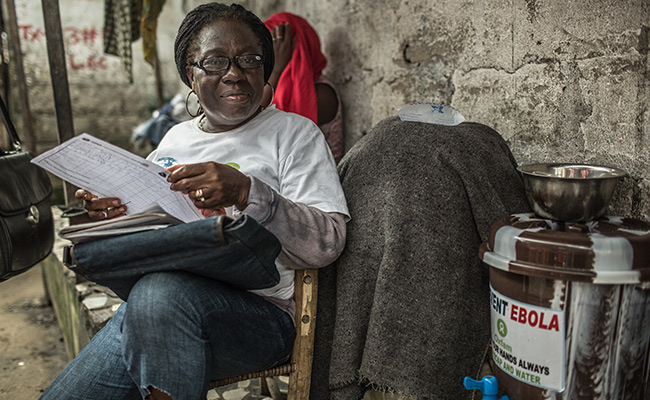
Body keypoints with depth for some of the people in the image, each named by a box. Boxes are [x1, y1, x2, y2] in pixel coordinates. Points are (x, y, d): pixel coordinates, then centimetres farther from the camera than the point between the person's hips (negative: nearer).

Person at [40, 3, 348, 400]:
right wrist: (114, 216, 2)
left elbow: (327, 245, -11)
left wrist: (247, 192, -24)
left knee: (160, 292, -34)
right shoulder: (176, 137, 19)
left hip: (258, 314, -4)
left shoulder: (294, 133, 1)